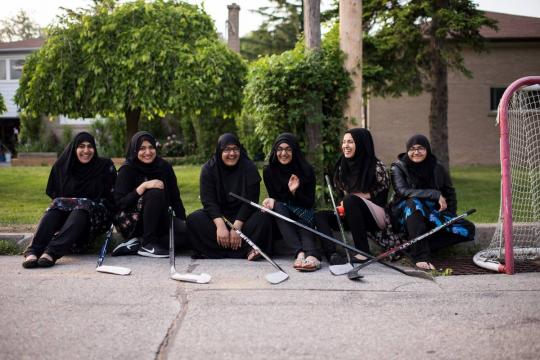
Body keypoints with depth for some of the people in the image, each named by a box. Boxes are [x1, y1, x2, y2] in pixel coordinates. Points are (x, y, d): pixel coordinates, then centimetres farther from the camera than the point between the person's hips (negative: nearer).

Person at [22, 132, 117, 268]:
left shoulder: (105, 166, 3)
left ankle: (52, 252, -54)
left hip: (95, 218, -2)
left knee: (82, 207, -36)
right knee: (56, 206, -30)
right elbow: (53, 194, 14)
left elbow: (110, 197, -1)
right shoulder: (62, 166, 9)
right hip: (65, 216, 2)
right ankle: (33, 251, -48)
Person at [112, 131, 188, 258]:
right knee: (155, 193, -30)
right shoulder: (127, 170, -9)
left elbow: (175, 197, 5)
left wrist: (184, 220, -7)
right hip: (131, 222, -5)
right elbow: (120, 203, -18)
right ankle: (148, 244, -23)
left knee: (187, 232, -22)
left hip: (157, 220, 5)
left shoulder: (164, 167, 2)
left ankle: (136, 245, -14)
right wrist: (143, 187, -28)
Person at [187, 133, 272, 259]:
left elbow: (250, 201, -14)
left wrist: (236, 226, -27)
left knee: (263, 217, -29)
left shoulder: (249, 168, -9)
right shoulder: (208, 169, -8)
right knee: (193, 219, -27)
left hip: (242, 215, -1)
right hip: (217, 214, 1)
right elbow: (208, 201, -16)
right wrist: (220, 225, -32)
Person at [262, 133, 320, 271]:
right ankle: (300, 253, -51)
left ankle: (312, 254, -64)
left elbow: (310, 203, -10)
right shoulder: (269, 171, -5)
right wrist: (271, 201, -24)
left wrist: (295, 192, -29)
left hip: (303, 214, -1)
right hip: (281, 218, 1)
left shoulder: (306, 170, -10)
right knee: (278, 207, -32)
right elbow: (274, 197, 1)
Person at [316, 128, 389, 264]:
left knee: (351, 200, -33)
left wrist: (364, 195, -16)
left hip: (376, 217, -6)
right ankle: (332, 254, -38)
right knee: (320, 216, -14)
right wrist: (342, 205, -4)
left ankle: (363, 252, -28)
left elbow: (383, 196, -9)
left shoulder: (377, 166, -10)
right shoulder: (342, 166, 6)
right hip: (352, 216, 6)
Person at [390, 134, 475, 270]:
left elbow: (450, 194, 14)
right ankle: (420, 256, -38)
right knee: (414, 203, -37)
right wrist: (435, 195, -29)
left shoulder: (437, 168, 4)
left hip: (432, 216, 5)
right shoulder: (398, 168, -6)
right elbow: (403, 191, -23)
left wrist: (449, 217, -3)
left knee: (468, 229, -14)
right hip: (405, 217, -4)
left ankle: (412, 247, -21)